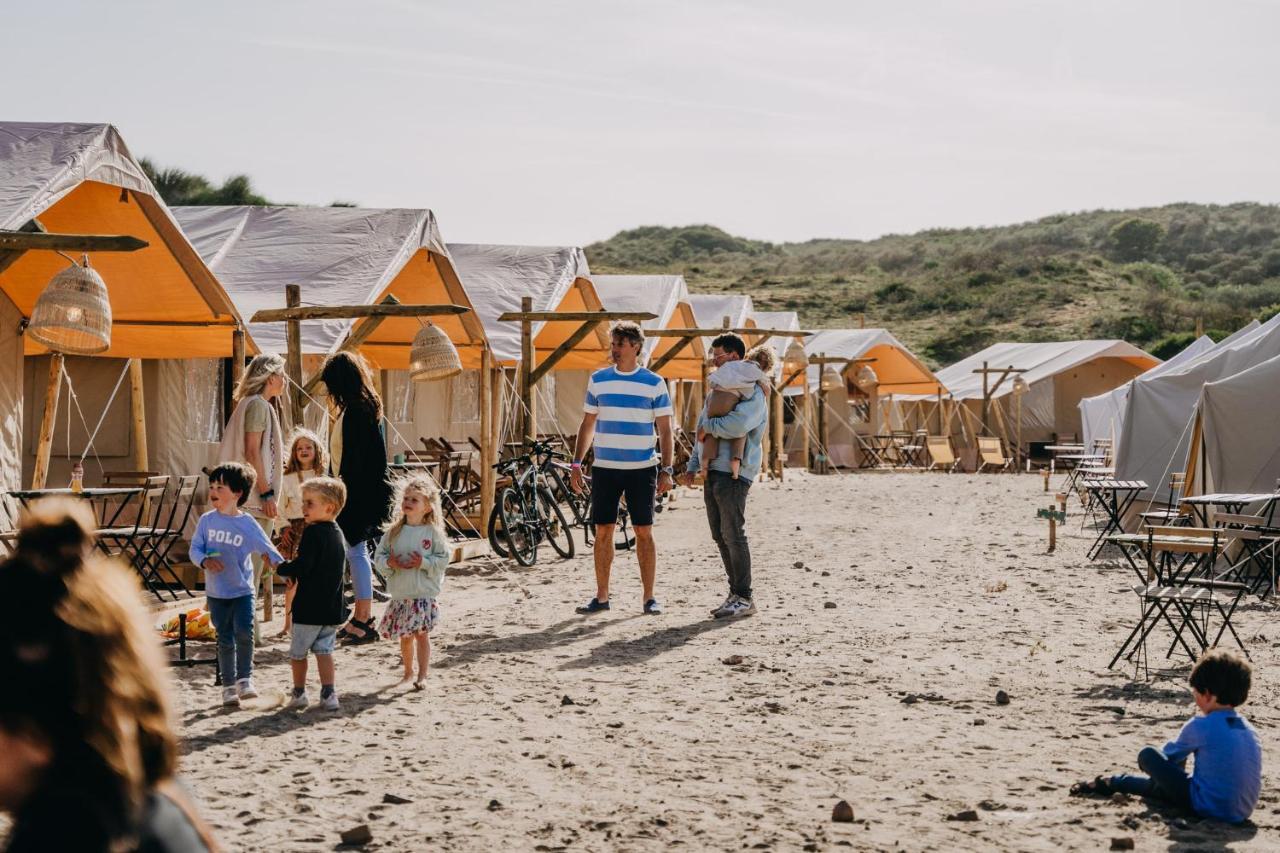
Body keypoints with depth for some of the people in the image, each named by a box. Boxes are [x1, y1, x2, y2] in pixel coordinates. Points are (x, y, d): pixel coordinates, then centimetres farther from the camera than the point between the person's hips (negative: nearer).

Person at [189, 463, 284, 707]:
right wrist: (205, 561, -19)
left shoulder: (247, 524, -6)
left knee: (244, 632, -18)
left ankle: (245, 678, 1)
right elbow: (195, 548, 3)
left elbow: (267, 549, -6)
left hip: (242, 590, -2)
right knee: (225, 640, 6)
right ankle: (229, 685, 19)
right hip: (216, 592, 2)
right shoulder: (207, 521, 0)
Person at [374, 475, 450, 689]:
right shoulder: (394, 532, 4)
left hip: (424, 593, -4)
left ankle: (422, 676, 7)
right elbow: (379, 557, 5)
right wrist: (389, 563, -14)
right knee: (405, 636, 13)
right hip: (400, 594, 4)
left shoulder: (433, 532, -5)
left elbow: (443, 559, -6)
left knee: (422, 634, -2)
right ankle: (408, 672, 29)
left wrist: (423, 563, -19)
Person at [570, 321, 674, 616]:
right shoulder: (598, 379, 8)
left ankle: (649, 597, 7)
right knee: (602, 532, 3)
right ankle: (601, 597, 11)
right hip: (604, 468, 2)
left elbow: (664, 430, 2)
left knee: (644, 532, 0)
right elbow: (587, 424, 13)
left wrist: (666, 470, -7)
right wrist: (576, 464, 6)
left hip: (642, 469, -2)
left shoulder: (654, 383, 1)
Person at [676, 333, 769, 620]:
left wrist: (708, 424, -11)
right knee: (720, 536, 10)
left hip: (734, 473, -9)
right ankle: (735, 594, 16)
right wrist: (692, 467, 19)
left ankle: (744, 598, -3)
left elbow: (738, 424, -27)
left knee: (733, 535, -8)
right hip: (713, 470, 9)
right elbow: (703, 431, 26)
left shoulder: (752, 391, -8)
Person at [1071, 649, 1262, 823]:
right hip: (1242, 814, 7)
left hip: (1209, 808, -7)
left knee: (1148, 756, 6)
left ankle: (1109, 783, 27)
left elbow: (1169, 755, 8)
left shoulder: (1201, 726, -9)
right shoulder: (1249, 730, 9)